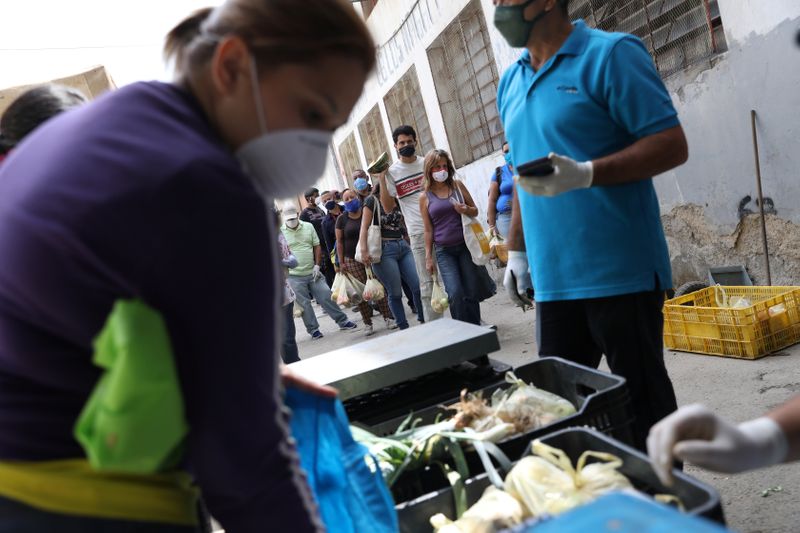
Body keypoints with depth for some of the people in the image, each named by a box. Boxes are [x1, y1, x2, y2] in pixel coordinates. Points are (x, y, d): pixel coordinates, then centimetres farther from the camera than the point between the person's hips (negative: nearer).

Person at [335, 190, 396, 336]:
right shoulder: (342, 219, 5)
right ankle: (368, 323, 5)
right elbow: (339, 242, 6)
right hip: (352, 260, 0)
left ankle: (388, 317, 4)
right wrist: (341, 262, 1)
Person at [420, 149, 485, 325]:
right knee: (456, 293, -15)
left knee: (472, 293, 3)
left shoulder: (457, 185, 5)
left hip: (465, 246, 2)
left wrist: (467, 210, -10)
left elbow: (475, 210, 13)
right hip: (444, 251, -2)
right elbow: (428, 230, 5)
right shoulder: (425, 197, 1)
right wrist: (428, 257, 3)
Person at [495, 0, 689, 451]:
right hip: (554, 279, 7)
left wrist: (584, 174, -24)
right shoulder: (511, 83, 16)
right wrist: (516, 250, 17)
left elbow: (672, 145, -11)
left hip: (621, 274, -6)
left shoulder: (611, 55, -6)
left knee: (646, 409, 5)